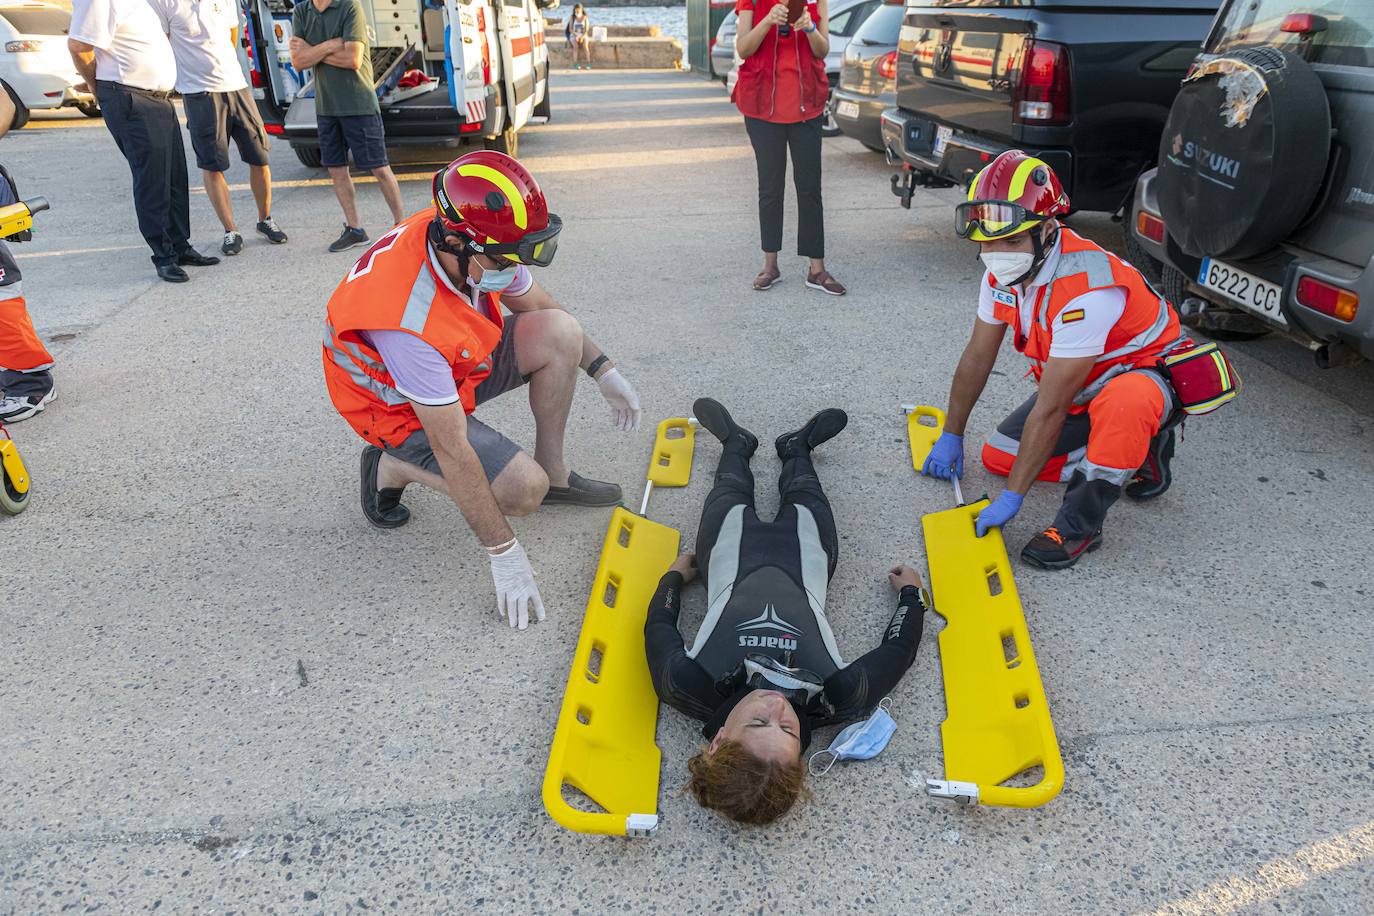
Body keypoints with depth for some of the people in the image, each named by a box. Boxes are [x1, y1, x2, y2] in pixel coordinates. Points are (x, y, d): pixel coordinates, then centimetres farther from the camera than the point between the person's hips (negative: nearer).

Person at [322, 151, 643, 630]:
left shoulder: (479, 244, -20)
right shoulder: (409, 319, -40)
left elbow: (539, 305, 3)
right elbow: (452, 450, -34)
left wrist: (604, 371, 2)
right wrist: (504, 553, -28)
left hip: (458, 364, 7)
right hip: (402, 408, -7)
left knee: (561, 332, -15)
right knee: (524, 490, -22)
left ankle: (554, 474, 1)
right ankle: (393, 467, 1)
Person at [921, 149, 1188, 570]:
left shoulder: (1086, 290, -37)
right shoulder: (1002, 272, -12)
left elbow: (1050, 409, -34)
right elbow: (977, 358, 1)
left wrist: (1012, 497, -28)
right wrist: (951, 435, 9)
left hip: (1152, 375, -8)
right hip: (1081, 386, 8)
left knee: (1122, 400, -42)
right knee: (997, 456, 1)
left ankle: (1080, 525, -22)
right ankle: (1130, 449, 11)